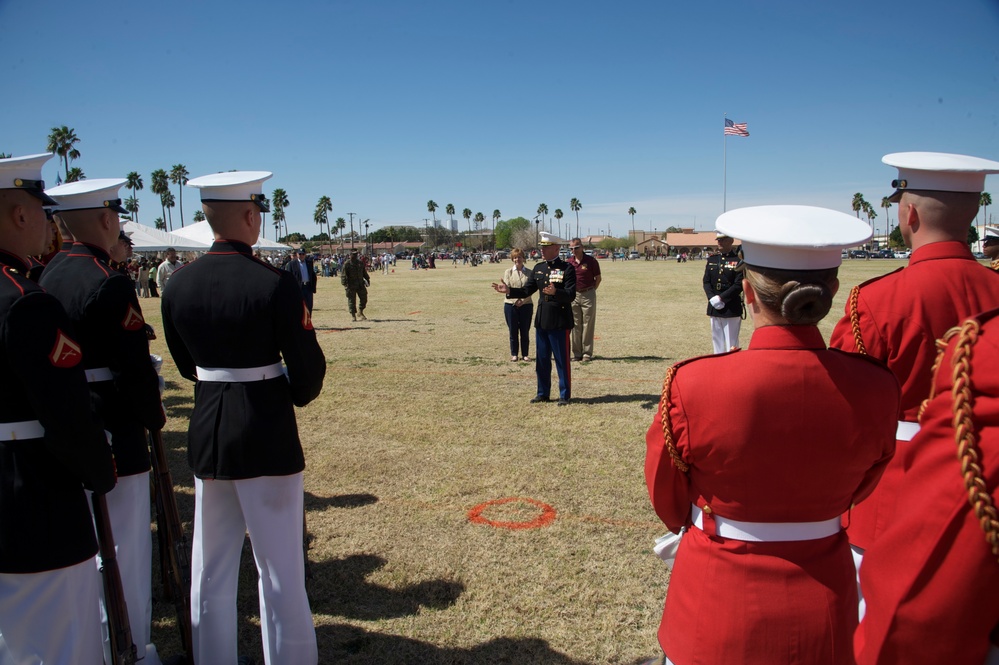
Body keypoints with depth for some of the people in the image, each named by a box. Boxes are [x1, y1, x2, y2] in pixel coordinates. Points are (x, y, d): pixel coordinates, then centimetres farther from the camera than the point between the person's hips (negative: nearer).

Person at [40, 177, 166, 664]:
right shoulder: (110, 285, -20)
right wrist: (155, 418, -4)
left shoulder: (48, 279, 5)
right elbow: (135, 367, -20)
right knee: (126, 546, 5)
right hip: (114, 433, -8)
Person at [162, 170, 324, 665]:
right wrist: (296, 396, 8)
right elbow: (307, 368, -13)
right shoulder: (276, 284, -17)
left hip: (207, 435, 5)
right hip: (267, 437, -5)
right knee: (279, 569, 8)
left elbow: (186, 365, 9)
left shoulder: (178, 284, -1)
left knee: (211, 568, 18)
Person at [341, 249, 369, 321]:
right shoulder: (347, 264, -7)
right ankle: (353, 315, 9)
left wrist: (367, 279, 16)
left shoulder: (360, 263, 10)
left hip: (360, 285, 5)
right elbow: (343, 275, -10)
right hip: (351, 285, -5)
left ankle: (360, 312, 25)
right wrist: (345, 284, -18)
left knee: (364, 298, 7)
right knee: (352, 300, -1)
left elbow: (364, 272, 22)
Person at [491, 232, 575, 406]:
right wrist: (508, 290, -4)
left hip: (559, 321, -6)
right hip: (541, 320, 6)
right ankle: (543, 393, 24)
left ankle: (565, 395, 12)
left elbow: (571, 294, -18)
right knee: (541, 359, 12)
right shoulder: (538, 268, 10)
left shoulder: (567, 269, -9)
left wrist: (555, 292, -36)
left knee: (562, 360, 1)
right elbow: (526, 291, 10)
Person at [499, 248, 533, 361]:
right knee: (513, 331, 6)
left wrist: (523, 300, -16)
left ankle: (525, 354, 16)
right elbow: (507, 289, -3)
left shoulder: (529, 273, 4)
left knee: (525, 331, 6)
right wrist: (516, 300, -17)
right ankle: (514, 354, 16)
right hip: (511, 305, 0)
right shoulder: (508, 272, 3)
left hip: (526, 305, 0)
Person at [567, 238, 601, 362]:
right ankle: (577, 353, 14)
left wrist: (590, 291, -1)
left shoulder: (591, 261, -7)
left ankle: (587, 353, 7)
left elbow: (598, 278, 1)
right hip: (573, 296, 4)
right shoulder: (569, 262, 5)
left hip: (588, 295, -4)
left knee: (588, 325, 1)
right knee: (575, 325, 7)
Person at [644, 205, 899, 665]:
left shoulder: (692, 386, -24)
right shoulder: (876, 390, -15)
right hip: (823, 610, 3)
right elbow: (857, 490, 4)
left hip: (718, 609, -2)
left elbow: (668, 504, -7)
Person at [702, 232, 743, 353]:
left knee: (731, 343, 0)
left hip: (731, 309, -6)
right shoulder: (712, 259, 10)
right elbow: (706, 281, 7)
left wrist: (721, 298, -16)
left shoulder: (739, 260, -8)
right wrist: (712, 298, -9)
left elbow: (739, 285, -13)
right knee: (717, 339, 14)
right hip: (714, 307, 6)